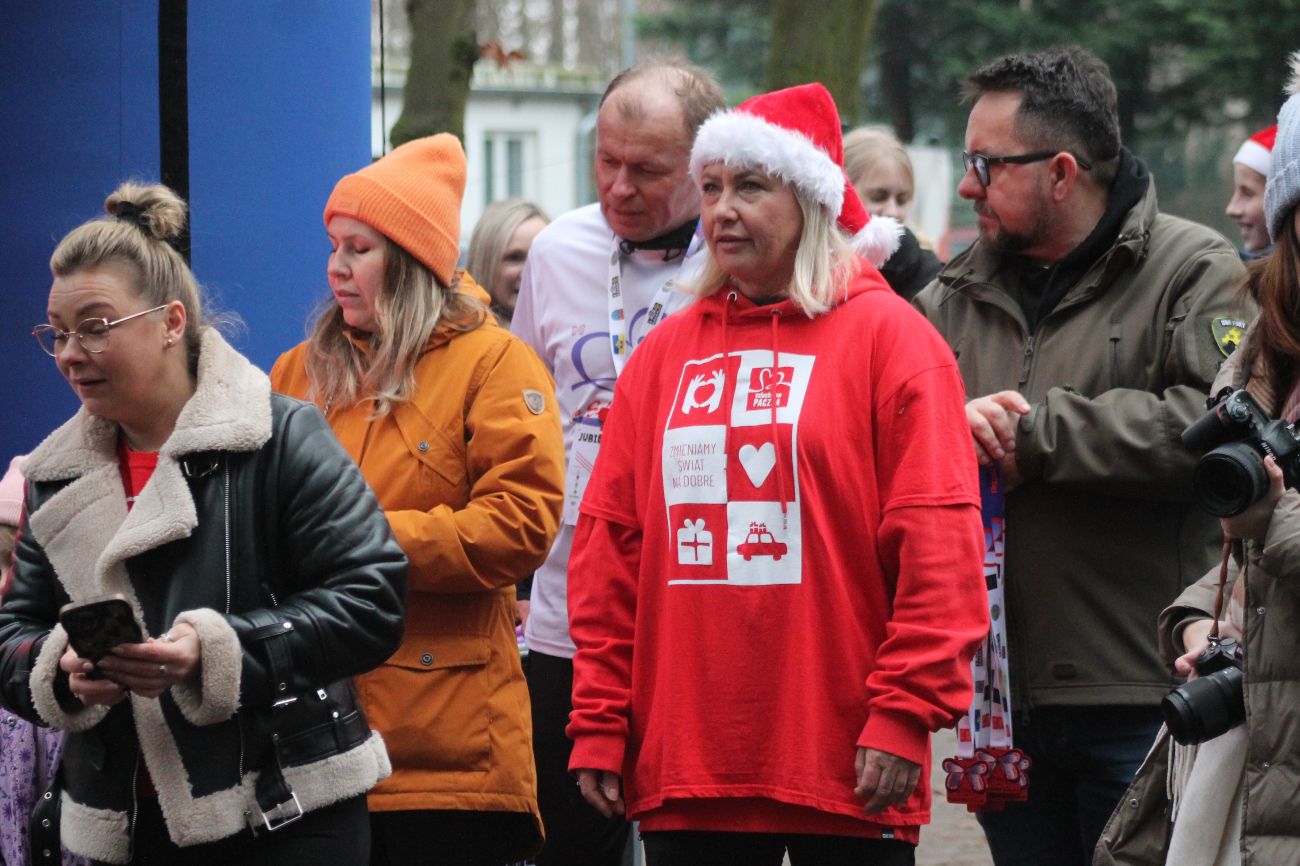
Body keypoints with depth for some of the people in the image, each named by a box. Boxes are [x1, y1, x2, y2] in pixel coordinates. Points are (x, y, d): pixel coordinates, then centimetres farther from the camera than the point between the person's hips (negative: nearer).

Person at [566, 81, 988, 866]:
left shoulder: (887, 336, 0)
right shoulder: (666, 352, 13)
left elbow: (938, 540, -7)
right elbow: (611, 545, 12)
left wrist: (907, 713, -13)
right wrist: (599, 722, 6)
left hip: (846, 768, -4)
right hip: (685, 766, 4)